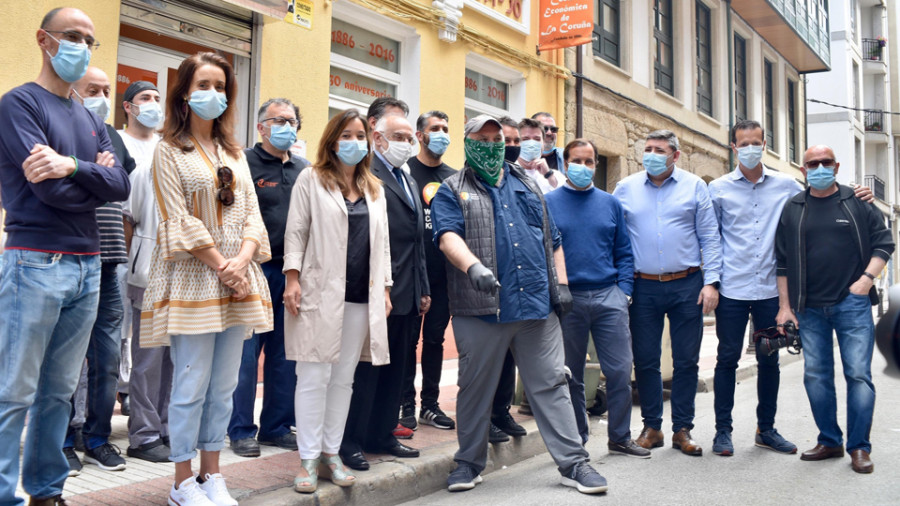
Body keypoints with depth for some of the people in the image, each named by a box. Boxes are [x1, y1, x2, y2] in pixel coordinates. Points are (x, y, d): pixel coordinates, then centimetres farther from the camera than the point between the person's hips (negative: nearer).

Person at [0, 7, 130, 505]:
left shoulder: (91, 120, 17)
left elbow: (121, 186, 2)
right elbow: (51, 190, -14)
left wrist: (74, 167, -15)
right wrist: (96, 178, 2)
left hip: (87, 267, 6)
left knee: (59, 390, 11)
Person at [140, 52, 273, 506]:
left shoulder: (234, 153, 17)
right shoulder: (169, 149, 1)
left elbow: (251, 214, 9)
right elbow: (179, 219, -8)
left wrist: (243, 259, -8)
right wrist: (220, 265, -12)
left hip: (237, 280, 5)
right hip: (193, 280, -5)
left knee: (224, 386, 8)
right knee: (192, 386, -3)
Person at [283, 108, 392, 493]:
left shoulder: (374, 189, 18)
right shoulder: (311, 179, 4)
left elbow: (382, 242, 17)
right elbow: (296, 232, 0)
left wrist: (384, 288, 12)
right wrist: (292, 279, -9)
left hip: (361, 298, 4)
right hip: (320, 293, -4)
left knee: (344, 378, 7)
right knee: (315, 376, -2)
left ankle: (331, 453, 16)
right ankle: (309, 459, 7)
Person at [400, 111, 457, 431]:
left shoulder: (454, 177, 12)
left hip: (444, 272, 4)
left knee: (435, 338, 10)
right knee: (408, 338, 3)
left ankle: (430, 404, 20)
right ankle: (406, 406, 12)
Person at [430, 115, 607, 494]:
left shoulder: (526, 185, 20)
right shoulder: (453, 191, 6)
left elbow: (552, 239, 21)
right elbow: (448, 235, -13)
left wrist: (561, 283, 11)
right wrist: (474, 266, -30)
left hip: (538, 304, 3)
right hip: (481, 307, -3)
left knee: (551, 384, 5)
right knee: (475, 387, 8)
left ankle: (573, 463, 11)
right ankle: (469, 462, 23)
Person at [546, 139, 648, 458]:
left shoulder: (610, 203, 12)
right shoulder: (549, 203, 4)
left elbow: (624, 252, 12)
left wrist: (624, 289, 1)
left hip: (609, 297, 2)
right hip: (567, 299, -1)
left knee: (620, 370, -1)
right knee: (571, 374, 8)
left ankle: (620, 437, 14)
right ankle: (577, 439, 22)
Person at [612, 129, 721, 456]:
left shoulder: (694, 187, 5)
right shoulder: (625, 188, 7)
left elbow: (709, 237, 4)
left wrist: (711, 281, -4)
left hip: (686, 285, 0)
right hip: (643, 287, 1)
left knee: (686, 361, 4)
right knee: (645, 360, 5)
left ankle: (682, 429, 16)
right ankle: (651, 427, 19)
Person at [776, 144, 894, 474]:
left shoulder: (857, 202, 5)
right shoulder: (793, 209, 8)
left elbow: (884, 242, 7)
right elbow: (782, 261, 9)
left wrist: (867, 278, -8)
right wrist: (785, 305, 5)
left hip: (852, 303, -2)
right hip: (809, 309, 2)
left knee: (858, 374, -4)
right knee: (815, 376, 6)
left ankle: (859, 447, 6)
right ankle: (829, 441, 19)